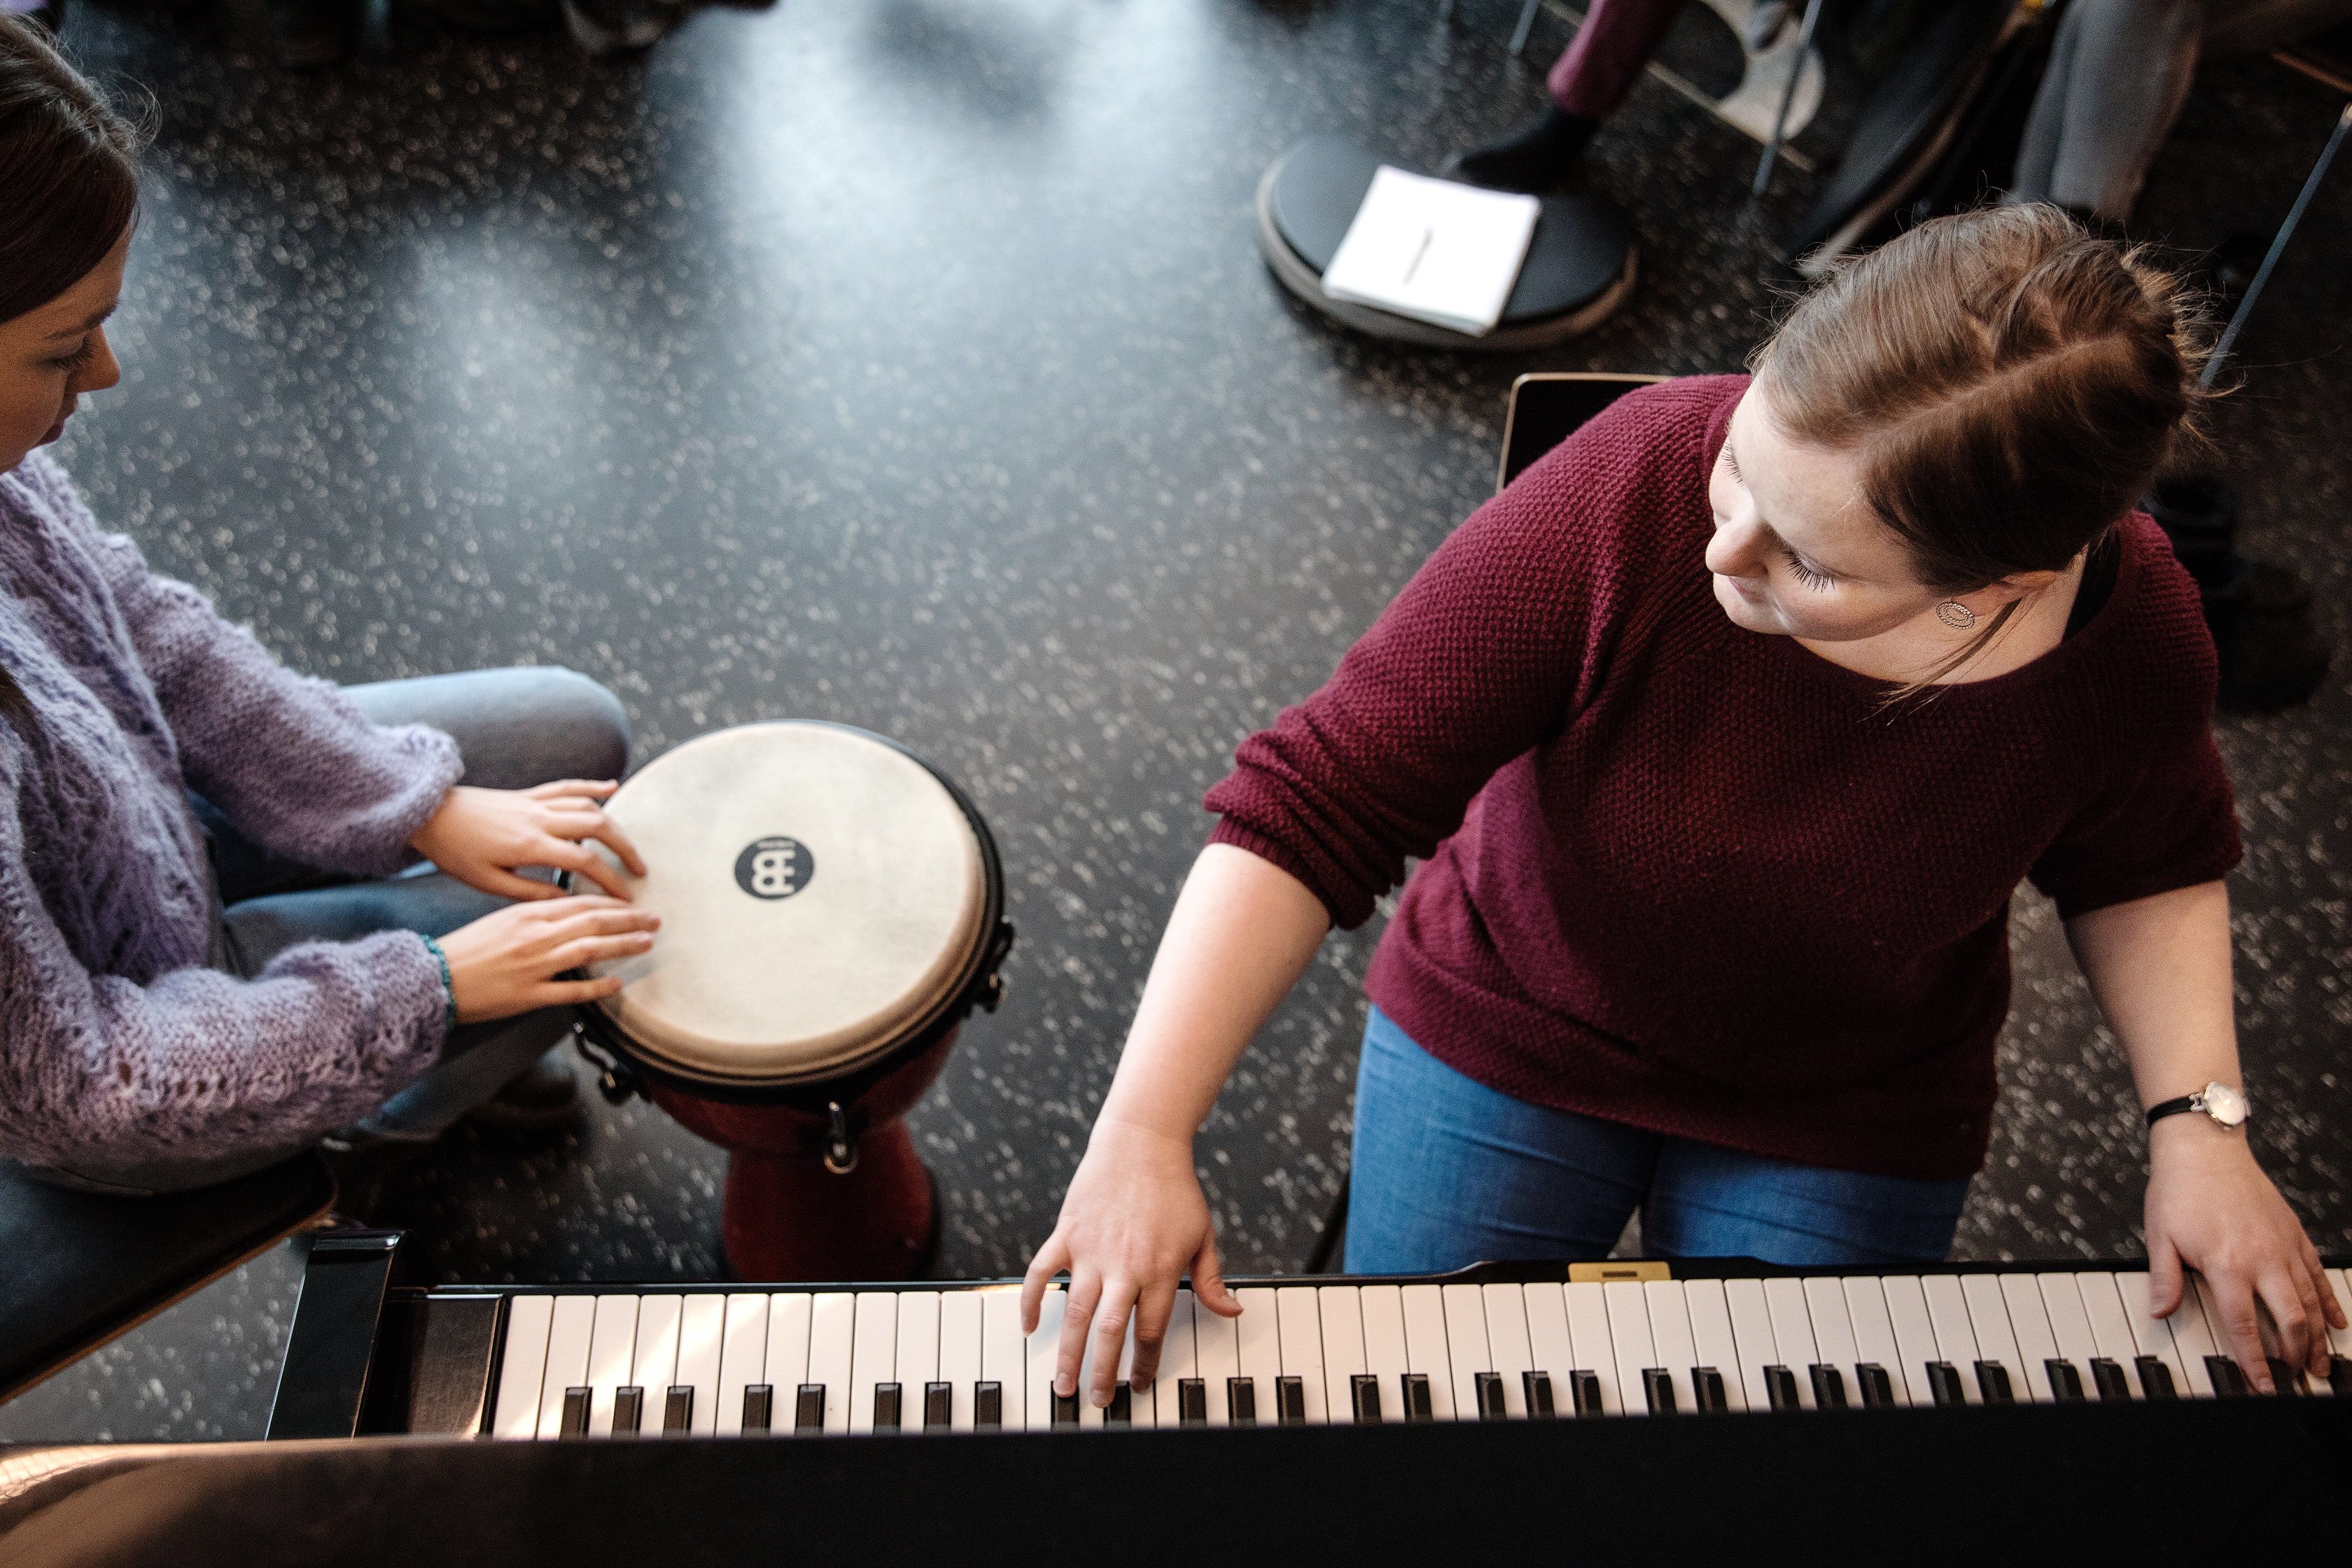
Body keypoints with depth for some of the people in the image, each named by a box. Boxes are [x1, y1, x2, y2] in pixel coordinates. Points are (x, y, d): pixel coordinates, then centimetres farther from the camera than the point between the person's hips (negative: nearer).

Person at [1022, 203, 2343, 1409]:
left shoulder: (2133, 637, -23)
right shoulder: (1636, 488, -32)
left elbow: (2148, 864, 2)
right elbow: (1310, 807, -30)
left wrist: (2197, 1121, -14)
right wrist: (1143, 1133, -35)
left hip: (1849, 1130, 2)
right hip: (1510, 1034, -1)